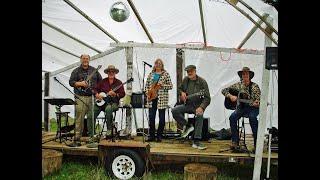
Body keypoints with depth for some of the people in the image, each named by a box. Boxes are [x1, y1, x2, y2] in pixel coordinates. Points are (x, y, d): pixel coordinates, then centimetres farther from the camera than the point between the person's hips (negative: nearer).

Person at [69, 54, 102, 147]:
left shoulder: (94, 70, 15)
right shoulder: (76, 71, 9)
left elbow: (100, 81, 19)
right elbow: (71, 82, 2)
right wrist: (80, 84, -14)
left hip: (92, 97, 2)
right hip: (80, 98, -2)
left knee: (91, 117, 3)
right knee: (79, 119, -7)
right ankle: (77, 139, -3)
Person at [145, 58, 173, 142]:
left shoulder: (165, 74, 2)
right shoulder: (151, 74, 12)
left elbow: (170, 86, 0)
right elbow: (147, 85, 15)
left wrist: (162, 85, -15)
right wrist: (148, 93, 0)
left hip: (162, 98, -3)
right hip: (151, 98, 3)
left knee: (161, 118, 2)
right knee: (151, 117, 2)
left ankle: (159, 136, 14)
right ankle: (151, 136, 12)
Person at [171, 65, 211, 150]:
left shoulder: (202, 81, -10)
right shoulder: (185, 80, 5)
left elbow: (207, 98, -14)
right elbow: (179, 88, 25)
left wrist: (201, 107, -30)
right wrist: (182, 93, 0)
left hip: (198, 106, -4)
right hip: (187, 105, 4)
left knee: (200, 115, -36)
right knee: (174, 110, -21)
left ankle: (196, 141, -30)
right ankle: (187, 126, -3)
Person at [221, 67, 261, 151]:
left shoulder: (255, 86, -2)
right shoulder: (237, 85, 6)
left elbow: (258, 101, -6)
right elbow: (224, 90, 7)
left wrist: (256, 103, -30)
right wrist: (230, 96, -11)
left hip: (252, 108, -2)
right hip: (241, 107, 3)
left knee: (252, 117, -35)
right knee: (232, 117, -27)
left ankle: (257, 143, -26)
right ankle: (235, 142, -19)